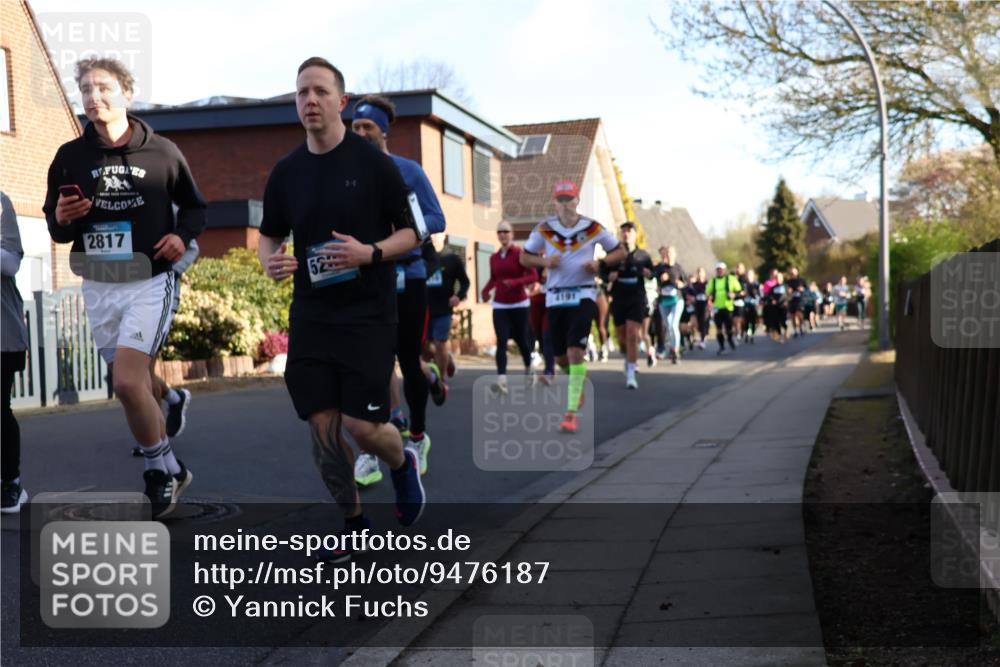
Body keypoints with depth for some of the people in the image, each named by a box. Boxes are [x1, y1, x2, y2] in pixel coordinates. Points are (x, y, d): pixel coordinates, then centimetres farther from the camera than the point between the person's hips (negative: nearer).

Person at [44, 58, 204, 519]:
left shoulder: (162, 152, -3)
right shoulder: (70, 157, 3)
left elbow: (194, 206, 11)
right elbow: (55, 228, 11)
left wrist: (182, 236, -9)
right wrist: (61, 219, -12)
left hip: (149, 281, -4)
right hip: (98, 286, 4)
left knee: (128, 381, -18)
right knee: (133, 385, 11)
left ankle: (160, 470, 3)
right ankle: (169, 469, 29)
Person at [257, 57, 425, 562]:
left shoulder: (373, 163, -6)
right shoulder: (286, 172, 7)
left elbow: (411, 232, -3)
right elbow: (269, 235, 17)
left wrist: (371, 252, -21)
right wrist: (270, 261, -6)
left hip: (368, 313, -4)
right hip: (310, 314, 4)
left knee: (362, 425, -8)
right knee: (322, 425, 2)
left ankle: (403, 463, 27)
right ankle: (352, 522, 22)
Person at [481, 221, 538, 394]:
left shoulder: (520, 254, -7)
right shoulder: (494, 257, 7)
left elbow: (534, 276, -12)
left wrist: (515, 282, -27)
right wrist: (486, 290, 2)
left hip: (519, 304, -3)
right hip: (500, 306, 3)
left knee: (521, 340, 8)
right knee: (501, 342, -12)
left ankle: (528, 369, 37)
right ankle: (501, 380, -22)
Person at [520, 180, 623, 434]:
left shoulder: (593, 228, -2)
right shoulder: (544, 229, 1)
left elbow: (619, 251, 8)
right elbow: (524, 257, 8)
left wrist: (600, 263, -12)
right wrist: (544, 261, -12)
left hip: (583, 295, -3)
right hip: (555, 296, 3)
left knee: (575, 351, -16)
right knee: (561, 357, 8)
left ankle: (571, 412, -13)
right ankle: (579, 379, 44)